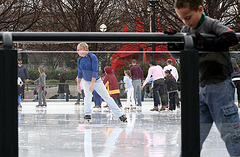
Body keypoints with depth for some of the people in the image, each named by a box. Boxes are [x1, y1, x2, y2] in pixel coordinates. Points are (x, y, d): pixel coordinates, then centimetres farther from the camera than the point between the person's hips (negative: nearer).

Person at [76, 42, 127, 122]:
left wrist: (92, 83, -33)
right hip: (86, 81, 3)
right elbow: (80, 73, 9)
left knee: (107, 97, -3)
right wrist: (78, 84, 8)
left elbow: (95, 71, -27)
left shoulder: (93, 57, -22)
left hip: (96, 80, -3)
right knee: (88, 95, -23)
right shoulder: (80, 60, -5)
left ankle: (120, 115, -2)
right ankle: (87, 114, -13)